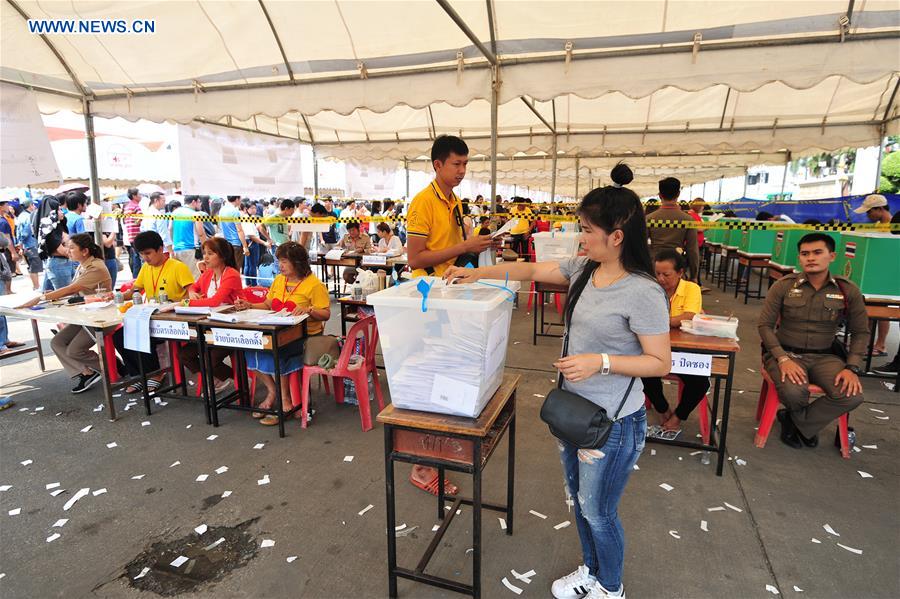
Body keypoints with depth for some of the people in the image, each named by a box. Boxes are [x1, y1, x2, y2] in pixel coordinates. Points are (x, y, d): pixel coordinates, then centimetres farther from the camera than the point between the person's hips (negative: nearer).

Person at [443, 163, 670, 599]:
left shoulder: (642, 293, -23)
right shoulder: (582, 269, -2)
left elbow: (661, 363, -18)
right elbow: (530, 270, 7)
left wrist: (601, 361, -28)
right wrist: (477, 273, 3)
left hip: (613, 422, -7)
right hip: (572, 408, 7)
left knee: (597, 512, 12)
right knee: (579, 498, 24)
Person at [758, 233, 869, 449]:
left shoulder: (848, 291, 1)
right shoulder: (783, 285, -5)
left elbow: (861, 332, 8)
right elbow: (764, 325, -4)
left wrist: (852, 368, -7)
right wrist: (782, 359, -18)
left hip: (824, 356, 3)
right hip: (786, 352, -2)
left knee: (852, 395, -25)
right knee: (794, 392, -31)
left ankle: (795, 422, 3)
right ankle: (805, 423, 10)